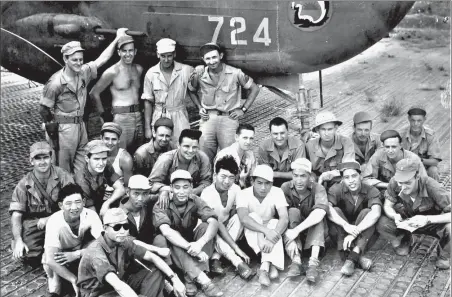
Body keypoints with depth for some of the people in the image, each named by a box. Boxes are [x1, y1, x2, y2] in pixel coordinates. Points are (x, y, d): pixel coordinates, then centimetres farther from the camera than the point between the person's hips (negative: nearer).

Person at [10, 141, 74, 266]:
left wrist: (49, 219, -21)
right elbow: (16, 215, -6)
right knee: (27, 255, -24)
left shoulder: (63, 176, -6)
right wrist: (18, 241, -21)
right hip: (33, 224, 0)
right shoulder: (24, 184, -3)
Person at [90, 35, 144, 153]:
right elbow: (94, 93, -4)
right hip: (121, 118, -6)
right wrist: (104, 115, -5)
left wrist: (139, 111, 11)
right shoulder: (112, 72, -6)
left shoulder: (139, 69, 11)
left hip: (138, 117, 6)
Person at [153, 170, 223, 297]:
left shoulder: (195, 201, -11)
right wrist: (190, 247, -48)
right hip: (173, 248, -2)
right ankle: (203, 280, -47)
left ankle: (191, 277, -33)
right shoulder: (161, 205, -18)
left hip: (192, 242, 2)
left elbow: (214, 222, -27)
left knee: (204, 226, -25)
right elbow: (166, 231, -35)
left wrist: (200, 243, -46)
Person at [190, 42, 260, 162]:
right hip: (207, 118, 2)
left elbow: (254, 89, 5)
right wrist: (199, 107, 7)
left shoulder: (235, 73, -6)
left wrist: (243, 109, 1)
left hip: (229, 119, -2)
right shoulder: (200, 73, -1)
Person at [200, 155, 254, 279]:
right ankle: (239, 263, -38)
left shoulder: (236, 189, -13)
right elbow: (218, 225, -32)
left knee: (239, 218, -24)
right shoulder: (207, 194, -28)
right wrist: (237, 248, -36)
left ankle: (216, 257, -27)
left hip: (226, 227, 4)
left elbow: (234, 212, 1)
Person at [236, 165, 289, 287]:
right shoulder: (243, 194, -20)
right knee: (253, 217, -31)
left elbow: (284, 218, -29)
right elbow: (244, 219, -37)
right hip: (252, 233, -1)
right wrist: (266, 231, -51)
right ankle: (271, 265, -43)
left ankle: (264, 267, -42)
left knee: (275, 223, -31)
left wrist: (272, 239, -45)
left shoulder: (277, 192, -17)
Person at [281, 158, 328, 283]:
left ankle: (313, 262, -36)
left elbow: (320, 212, -34)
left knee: (317, 216, -27)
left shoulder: (318, 189, -15)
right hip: (293, 232, 0)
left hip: (314, 232, 0)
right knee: (293, 211, -26)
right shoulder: (286, 188, -12)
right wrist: (289, 236, -36)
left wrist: (297, 230, -41)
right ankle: (296, 260, -35)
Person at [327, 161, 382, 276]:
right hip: (340, 234, 0)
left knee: (367, 212, -26)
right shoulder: (336, 189, -13)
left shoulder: (372, 191, -13)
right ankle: (358, 256, -35)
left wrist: (355, 232, -43)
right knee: (335, 211, -26)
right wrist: (345, 225, -47)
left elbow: (376, 213, -31)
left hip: (362, 234, 0)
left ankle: (352, 257, -38)